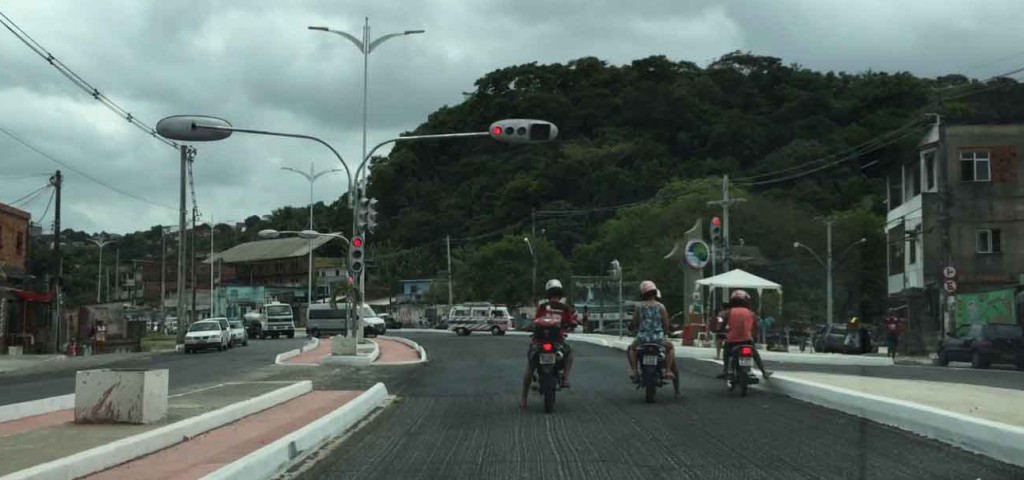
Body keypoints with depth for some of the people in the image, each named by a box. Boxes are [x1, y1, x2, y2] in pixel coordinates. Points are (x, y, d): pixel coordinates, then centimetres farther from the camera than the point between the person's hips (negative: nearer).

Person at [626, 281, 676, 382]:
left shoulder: (639, 307, 1)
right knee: (671, 347, 30)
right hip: (658, 338, 0)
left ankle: (633, 371, 12)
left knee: (631, 348, 32)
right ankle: (668, 371, 15)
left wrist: (632, 328, 27)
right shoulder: (661, 307, -2)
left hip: (642, 338, 1)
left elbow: (633, 325, 3)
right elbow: (666, 325, 1)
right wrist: (665, 333, 24)